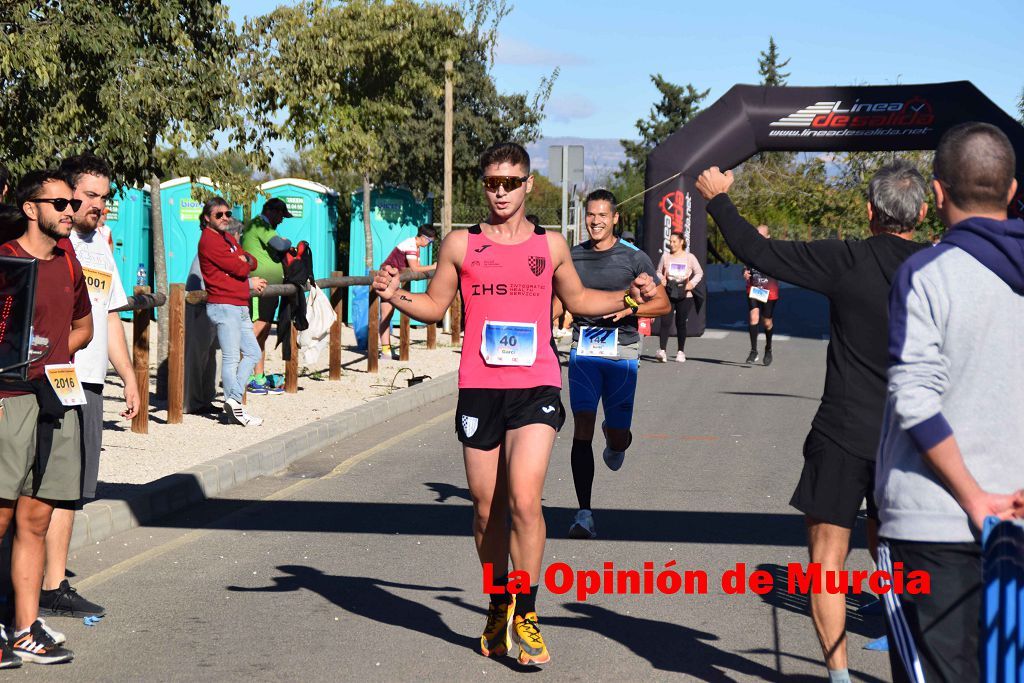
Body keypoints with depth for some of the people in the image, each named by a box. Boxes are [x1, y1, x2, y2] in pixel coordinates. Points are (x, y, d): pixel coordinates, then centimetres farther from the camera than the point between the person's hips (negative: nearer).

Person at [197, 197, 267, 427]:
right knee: (230, 358, -7)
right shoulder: (209, 239, -10)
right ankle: (235, 408, -4)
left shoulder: (229, 238, 20)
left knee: (252, 353, 10)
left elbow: (252, 262, 13)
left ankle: (234, 400, 11)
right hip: (224, 306, -10)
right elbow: (237, 268, -15)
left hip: (240, 308, 10)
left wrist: (244, 260, -8)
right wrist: (246, 272, 5)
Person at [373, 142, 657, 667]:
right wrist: (397, 297, -8)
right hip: (478, 390, 1)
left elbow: (577, 299, 24)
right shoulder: (461, 244, 6)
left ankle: (524, 615, -4)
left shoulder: (551, 245, 9)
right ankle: (498, 606, 29)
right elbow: (435, 305, 11)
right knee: (487, 510, 9)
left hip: (536, 388, -1)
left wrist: (627, 297, 10)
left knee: (524, 500, -16)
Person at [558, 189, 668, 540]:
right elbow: (558, 303, 17)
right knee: (582, 427, -12)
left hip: (622, 351, -1)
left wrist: (629, 308, -13)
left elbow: (663, 303, 4)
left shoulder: (634, 258, 1)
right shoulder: (572, 257, 8)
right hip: (583, 350, 1)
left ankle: (615, 439, 43)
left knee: (618, 437, 1)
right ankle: (584, 514, -9)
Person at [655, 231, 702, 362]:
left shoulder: (690, 257, 2)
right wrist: (661, 280, -5)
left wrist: (692, 283, -7)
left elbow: (699, 273, 9)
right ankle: (662, 350, -19)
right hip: (668, 294, 0)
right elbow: (659, 272, 16)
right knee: (665, 321, -14)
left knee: (681, 323, 6)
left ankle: (681, 352, 18)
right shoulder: (666, 256, 7)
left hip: (684, 296, 0)